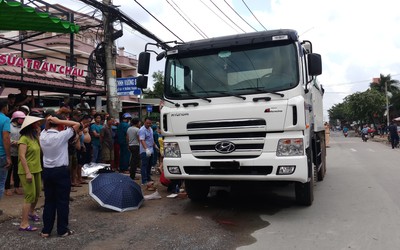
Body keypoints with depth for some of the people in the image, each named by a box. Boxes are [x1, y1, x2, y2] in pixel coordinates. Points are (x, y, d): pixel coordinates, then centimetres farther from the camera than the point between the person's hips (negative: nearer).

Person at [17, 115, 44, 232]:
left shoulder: (35, 138, 13)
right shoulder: (24, 139, -14)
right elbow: (22, 156, -19)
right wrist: (27, 172, -22)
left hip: (36, 170, 8)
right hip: (27, 171, -8)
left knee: (37, 194, 18)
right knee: (30, 196, -9)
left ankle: (31, 212, 43)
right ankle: (24, 224, -3)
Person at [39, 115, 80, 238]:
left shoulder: (43, 135, 3)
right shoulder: (61, 135, -15)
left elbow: (46, 129, 26)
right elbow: (77, 124, -10)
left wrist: (48, 121, 6)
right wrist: (59, 121, -11)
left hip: (47, 171, 6)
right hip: (61, 172, -6)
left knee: (49, 201, 12)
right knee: (62, 201, 4)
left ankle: (46, 230, 17)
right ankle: (62, 230, 11)